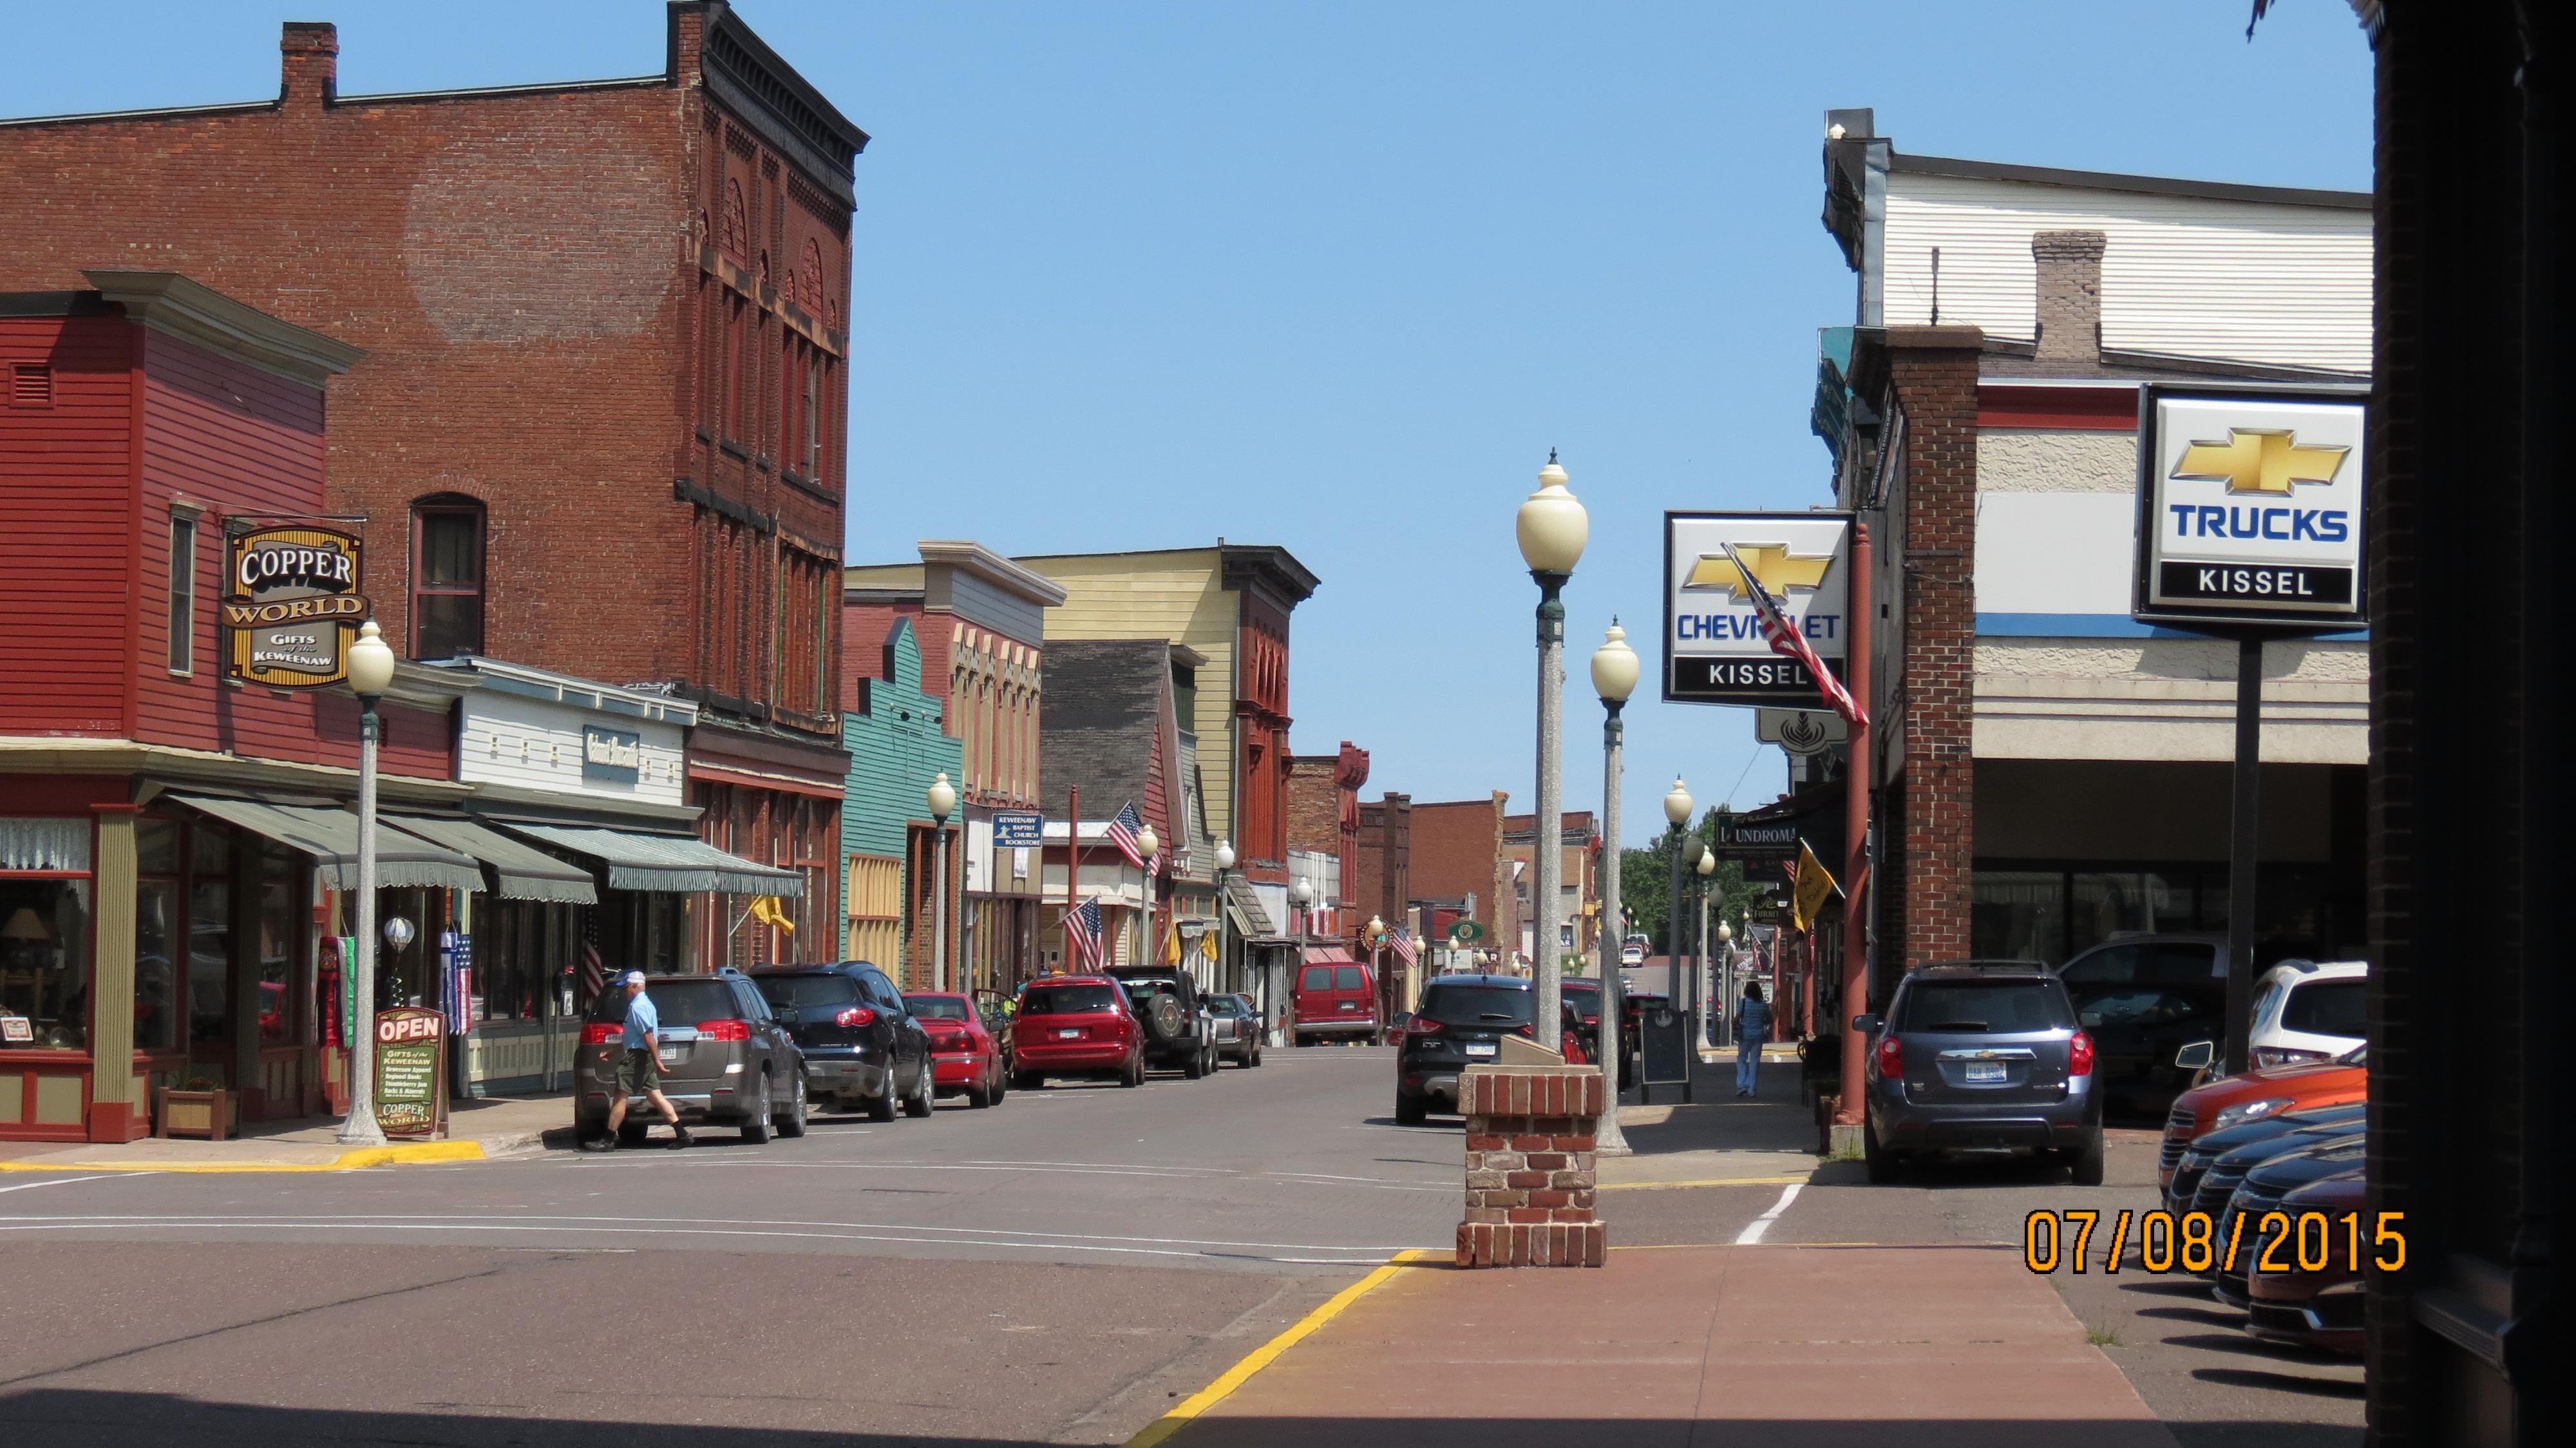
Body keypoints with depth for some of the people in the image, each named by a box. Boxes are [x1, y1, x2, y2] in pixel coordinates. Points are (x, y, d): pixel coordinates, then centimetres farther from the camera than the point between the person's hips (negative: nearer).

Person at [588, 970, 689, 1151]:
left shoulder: (637, 1007, -14)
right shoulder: (645, 1004, 19)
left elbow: (648, 1035, -23)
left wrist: (657, 1060, -25)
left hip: (636, 1057, -10)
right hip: (646, 1058, 10)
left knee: (621, 1097, -5)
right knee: (655, 1095, 6)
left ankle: (608, 1140, -3)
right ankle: (681, 1134, 0)